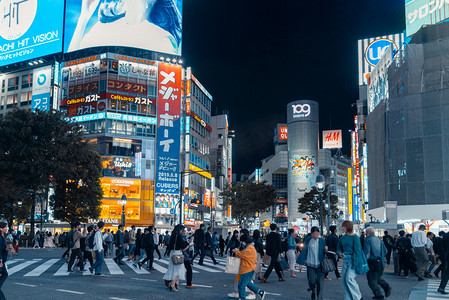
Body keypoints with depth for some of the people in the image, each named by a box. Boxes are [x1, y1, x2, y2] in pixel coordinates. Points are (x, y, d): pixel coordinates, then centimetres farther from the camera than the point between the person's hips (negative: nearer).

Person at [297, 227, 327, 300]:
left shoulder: (322, 241, 5)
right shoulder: (308, 240, 2)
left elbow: (324, 253, 11)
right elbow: (304, 251, 6)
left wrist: (326, 250, -13)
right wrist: (301, 263, 5)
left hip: (320, 264, 1)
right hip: (310, 264, 0)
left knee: (320, 282, -5)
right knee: (312, 281, 2)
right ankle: (313, 292, 34)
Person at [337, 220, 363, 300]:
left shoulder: (355, 237, -10)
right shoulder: (343, 238, 11)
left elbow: (357, 251, -14)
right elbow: (339, 248, 19)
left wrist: (354, 264, -18)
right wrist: (339, 253, -5)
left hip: (353, 260, -7)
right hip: (345, 260, 7)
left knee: (349, 278, -17)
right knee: (344, 280, 4)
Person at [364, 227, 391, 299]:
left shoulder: (367, 240, -8)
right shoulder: (379, 240, 12)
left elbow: (367, 252, -17)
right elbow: (385, 251, 11)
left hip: (372, 262, -7)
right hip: (380, 263, 7)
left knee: (372, 280, 3)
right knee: (378, 277, 22)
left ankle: (378, 295, 0)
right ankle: (386, 286, 1)